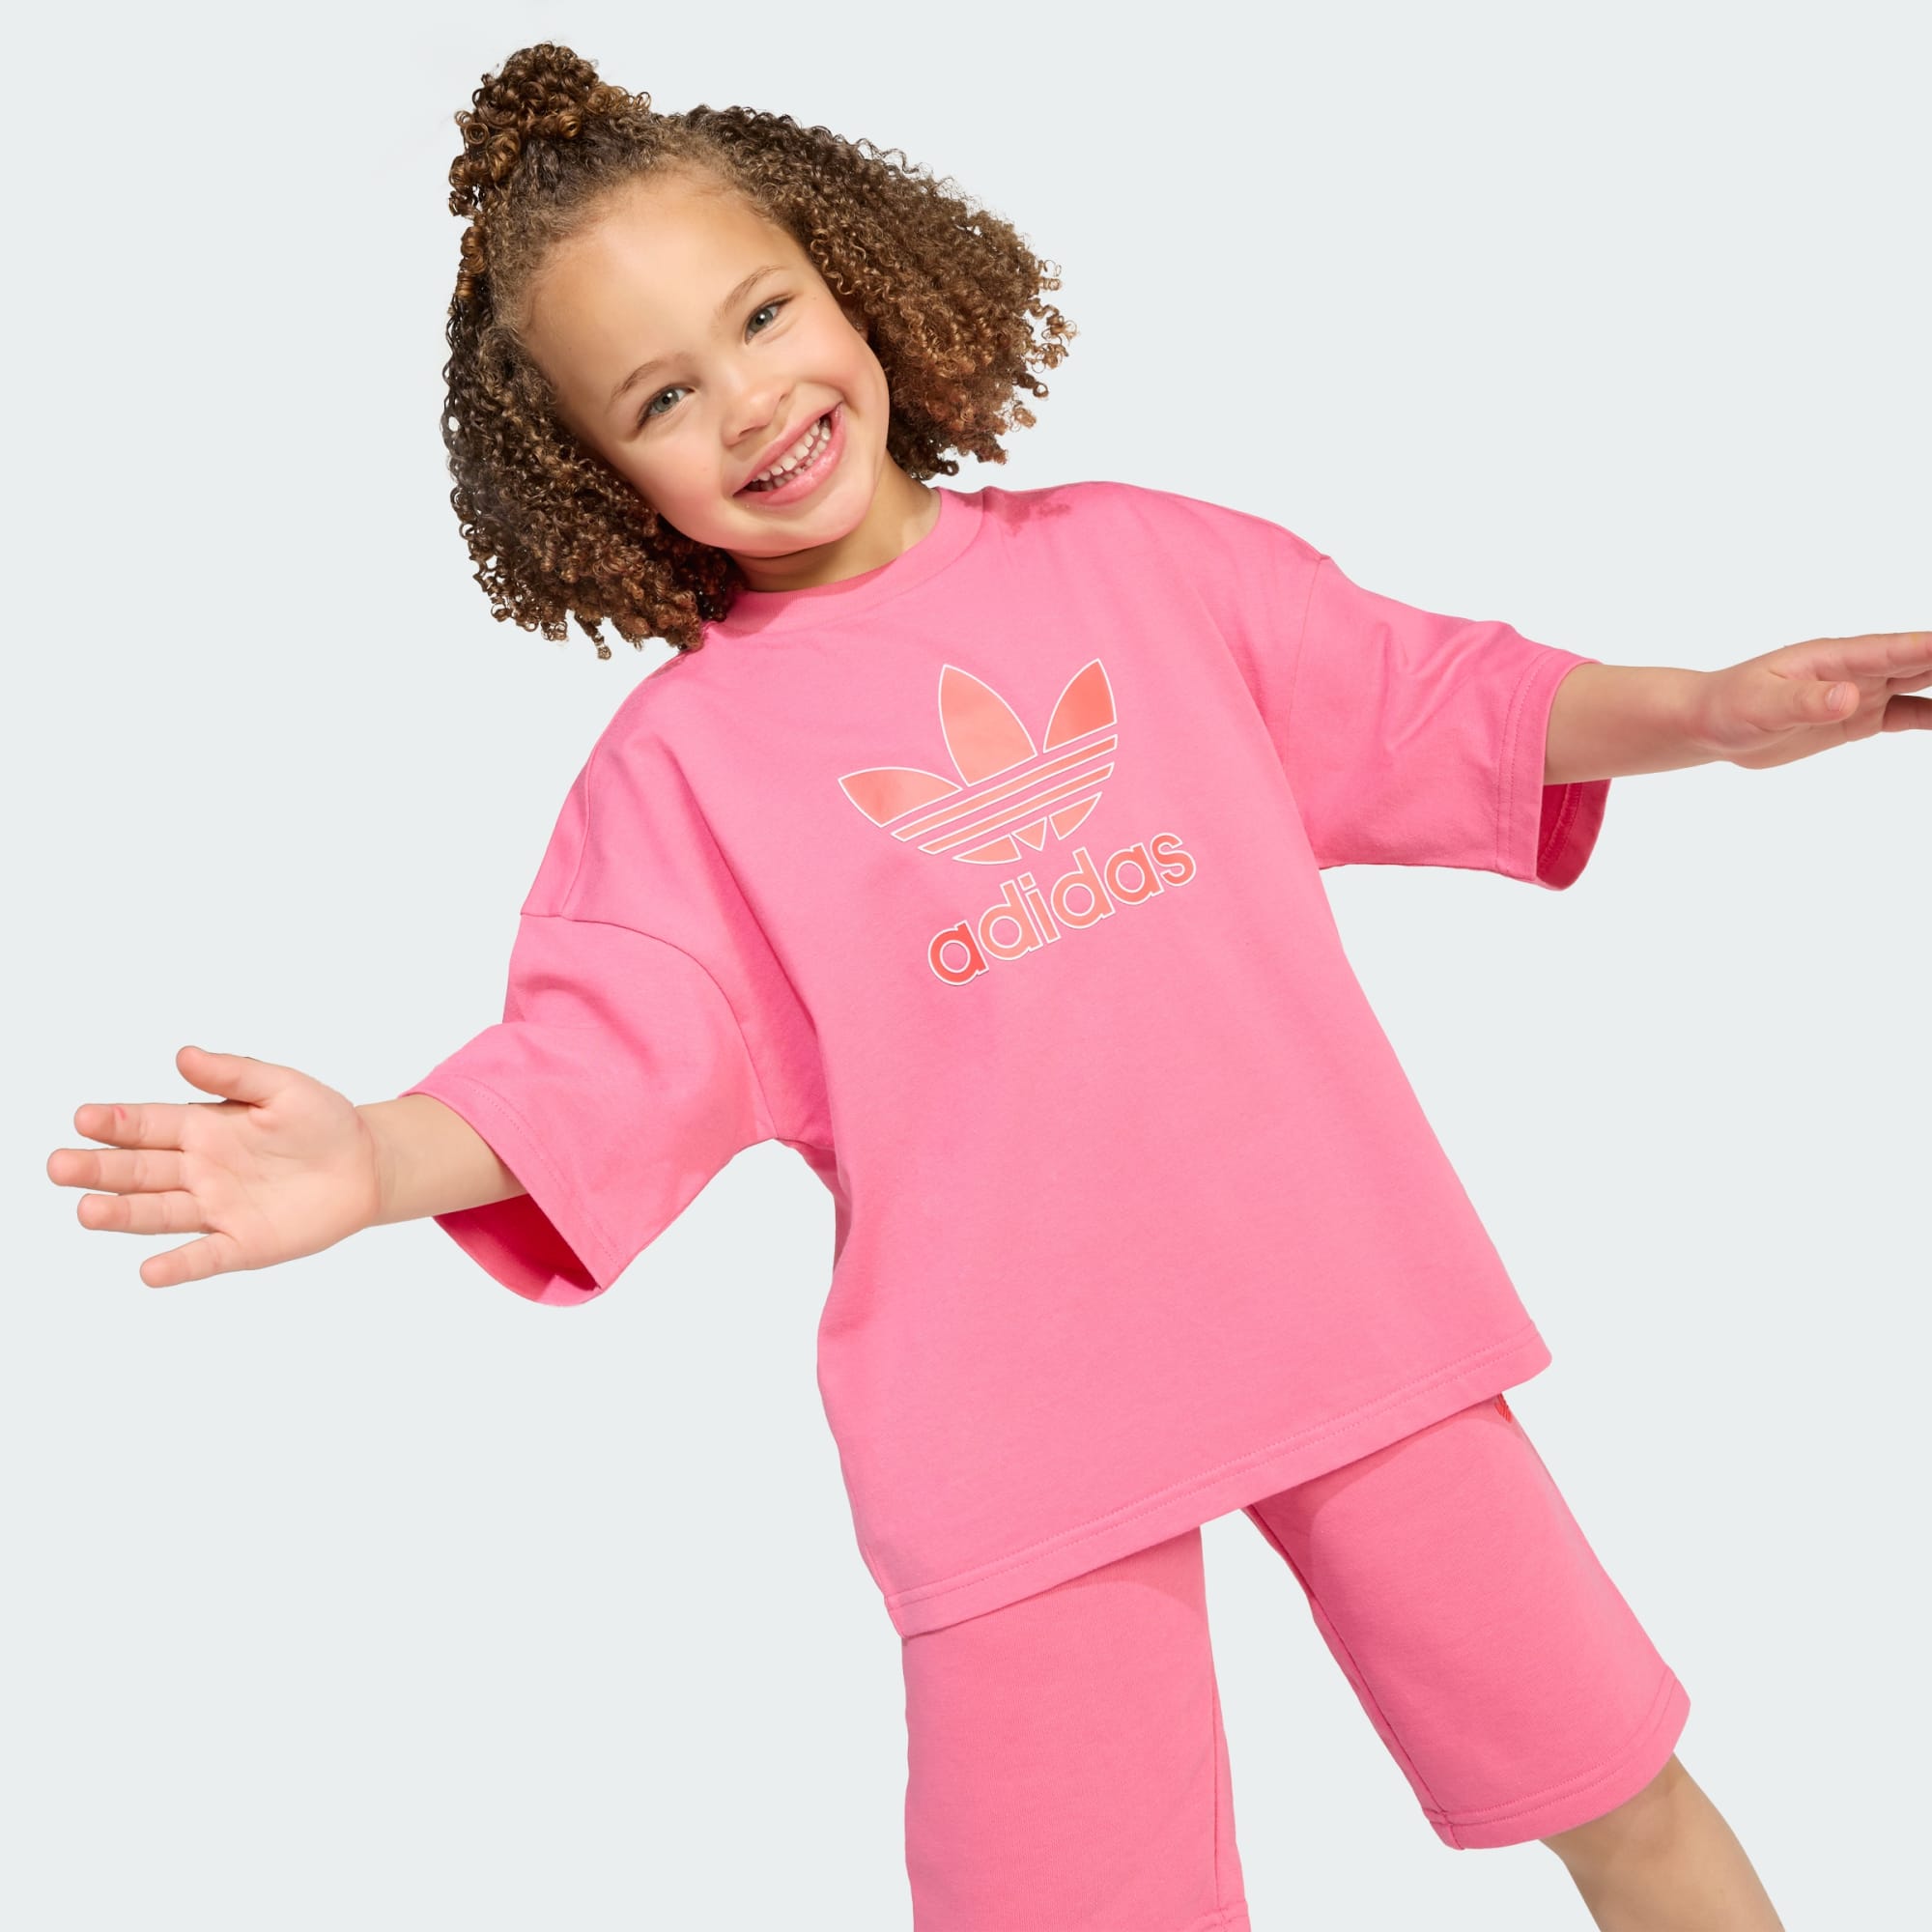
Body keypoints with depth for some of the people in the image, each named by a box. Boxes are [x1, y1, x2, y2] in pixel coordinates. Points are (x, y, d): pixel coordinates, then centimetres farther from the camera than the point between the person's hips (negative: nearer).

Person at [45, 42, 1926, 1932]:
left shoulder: (1136, 556, 6)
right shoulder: (682, 750, 0)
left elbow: (1432, 705, 13)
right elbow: (610, 1059, -9)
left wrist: (1707, 707, 3)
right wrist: (383, 1156, -27)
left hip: (1344, 1303, 2)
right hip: (1023, 1415, -2)